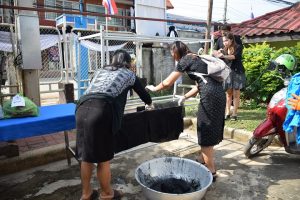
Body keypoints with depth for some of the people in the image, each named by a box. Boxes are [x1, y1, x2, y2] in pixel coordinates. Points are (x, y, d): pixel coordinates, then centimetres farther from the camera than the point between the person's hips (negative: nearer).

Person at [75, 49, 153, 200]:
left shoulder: (100, 71, 31)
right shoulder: (129, 74, 22)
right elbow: (142, 92, 33)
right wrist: (150, 104, 54)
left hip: (83, 108, 5)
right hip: (102, 111, -5)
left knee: (86, 156, 18)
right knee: (103, 158, 11)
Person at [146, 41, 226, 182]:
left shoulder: (185, 60, -2)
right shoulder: (196, 58, 23)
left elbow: (167, 83, -1)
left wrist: (154, 88, 15)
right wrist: (185, 97, 26)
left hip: (210, 96, -9)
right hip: (218, 93, 9)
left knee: (205, 134, 1)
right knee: (210, 131, 18)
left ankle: (211, 172, 10)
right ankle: (207, 162, 32)